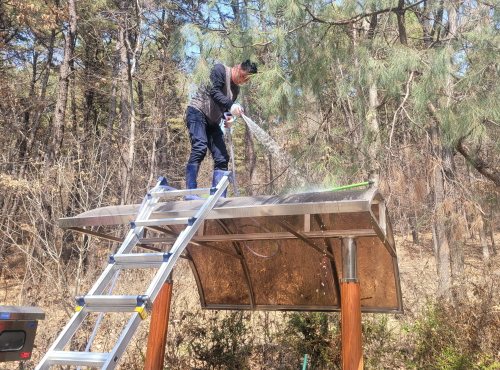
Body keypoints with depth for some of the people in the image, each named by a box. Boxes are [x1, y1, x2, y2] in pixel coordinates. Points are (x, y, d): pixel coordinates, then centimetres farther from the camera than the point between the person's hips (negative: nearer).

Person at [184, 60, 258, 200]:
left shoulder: (236, 89, 18)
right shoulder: (220, 70, -4)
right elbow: (214, 91, -18)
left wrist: (227, 119, -2)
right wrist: (230, 105, -31)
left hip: (213, 122, 8)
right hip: (197, 112, -8)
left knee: (222, 157, -2)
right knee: (200, 148, -24)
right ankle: (190, 192, -28)